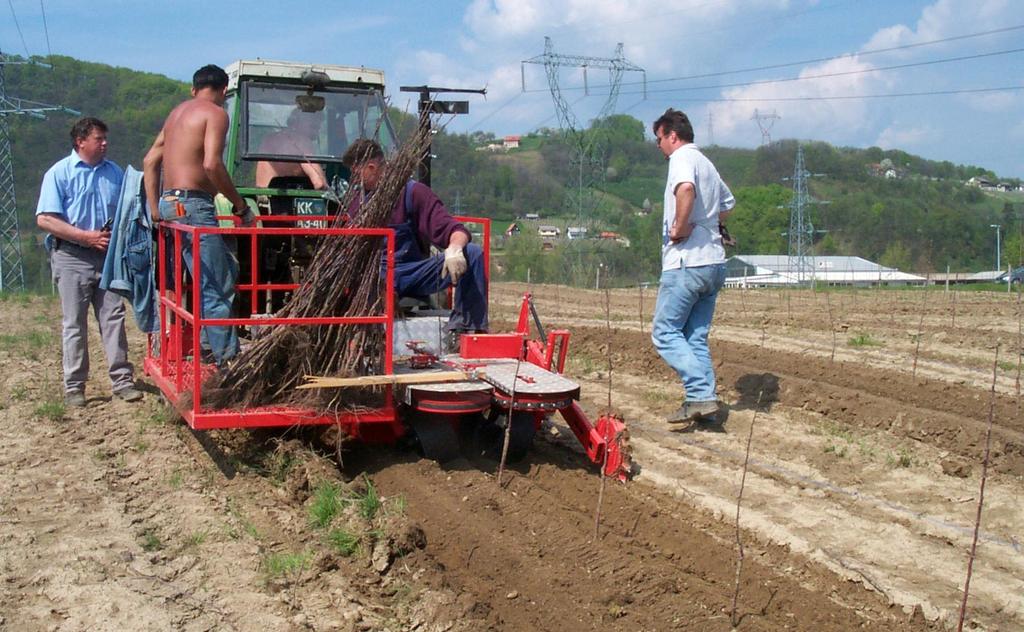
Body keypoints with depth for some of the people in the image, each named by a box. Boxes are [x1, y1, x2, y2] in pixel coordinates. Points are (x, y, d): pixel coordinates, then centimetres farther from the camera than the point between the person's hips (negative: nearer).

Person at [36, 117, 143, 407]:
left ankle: (122, 379, 6)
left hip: (108, 255, 4)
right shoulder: (60, 173, -4)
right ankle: (74, 386, 8)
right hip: (72, 257, -4)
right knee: (75, 324, 2)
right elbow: (45, 219, -10)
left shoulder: (115, 172, 11)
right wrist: (87, 236, -16)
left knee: (113, 318, 2)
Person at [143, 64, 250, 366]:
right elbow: (212, 164, -19)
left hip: (169, 203, 9)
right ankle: (228, 360, -8)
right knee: (213, 289, -8)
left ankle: (214, 343, 15)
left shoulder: (178, 112, 22)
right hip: (193, 204, -9)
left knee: (227, 268, 16)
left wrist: (155, 210, 19)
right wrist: (240, 205, -11)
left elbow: (150, 161, 22)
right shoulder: (215, 113, -4)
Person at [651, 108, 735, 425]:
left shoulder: (682, 158, -8)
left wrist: (680, 227, -21)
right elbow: (727, 204, 38)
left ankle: (701, 395, -14)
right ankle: (705, 402, 10)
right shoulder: (707, 164, 21)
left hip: (687, 262, -9)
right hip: (714, 262, 9)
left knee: (664, 332, -4)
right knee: (696, 337, 12)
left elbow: (686, 188, -32)